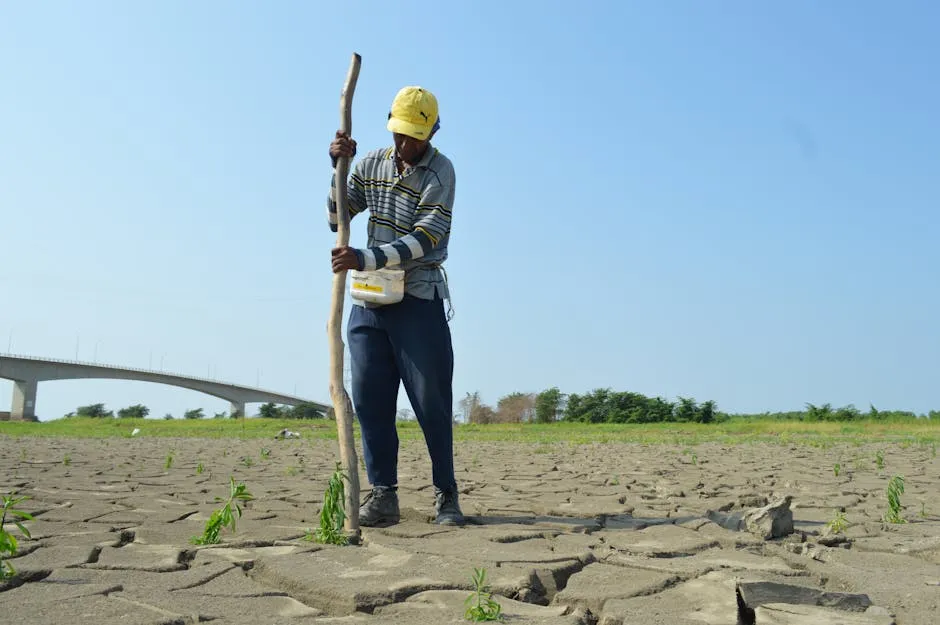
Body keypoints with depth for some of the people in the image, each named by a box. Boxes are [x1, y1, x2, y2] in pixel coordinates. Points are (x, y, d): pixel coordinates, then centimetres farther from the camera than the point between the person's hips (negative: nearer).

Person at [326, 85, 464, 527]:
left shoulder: (440, 172, -7)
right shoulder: (372, 164, 10)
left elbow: (423, 241, -18)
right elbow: (337, 219, 10)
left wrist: (365, 259, -27)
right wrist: (338, 167, -3)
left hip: (417, 299, -5)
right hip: (369, 299, 5)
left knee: (431, 401, -2)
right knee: (370, 399, 1)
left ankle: (446, 495, 11)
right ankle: (382, 495, 9)